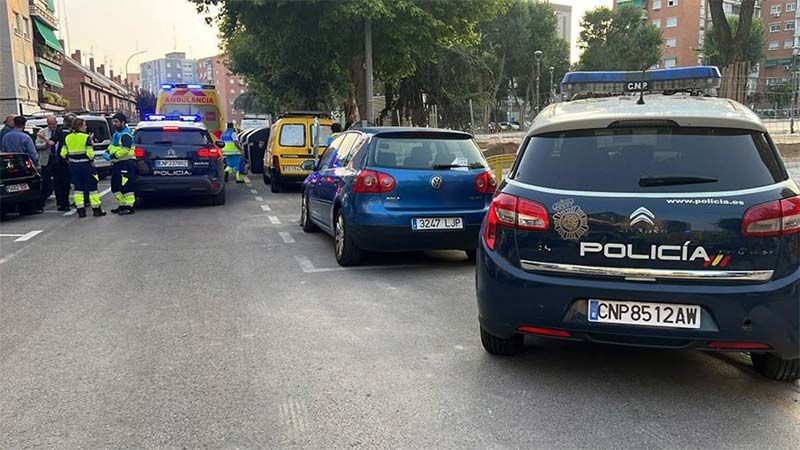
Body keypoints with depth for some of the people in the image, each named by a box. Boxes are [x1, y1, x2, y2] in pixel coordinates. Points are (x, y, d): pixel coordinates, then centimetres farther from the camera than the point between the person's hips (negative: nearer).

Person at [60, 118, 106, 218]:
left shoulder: (67, 138, 4)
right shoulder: (86, 137, -12)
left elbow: (63, 154, 3)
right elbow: (90, 154, -17)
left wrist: (69, 160, 19)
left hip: (73, 166, 5)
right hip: (85, 165, -5)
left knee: (78, 188, 9)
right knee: (92, 187, 4)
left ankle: (81, 211, 7)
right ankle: (97, 209, 6)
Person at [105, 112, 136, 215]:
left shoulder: (126, 134, -14)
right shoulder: (116, 133, 18)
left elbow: (125, 150, -24)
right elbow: (113, 145, 29)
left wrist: (112, 156, -22)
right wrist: (107, 152, 9)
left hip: (126, 163, -11)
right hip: (117, 164, 11)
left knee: (126, 186, -11)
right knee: (115, 186, 15)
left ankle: (129, 207, -8)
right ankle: (122, 204, 23)